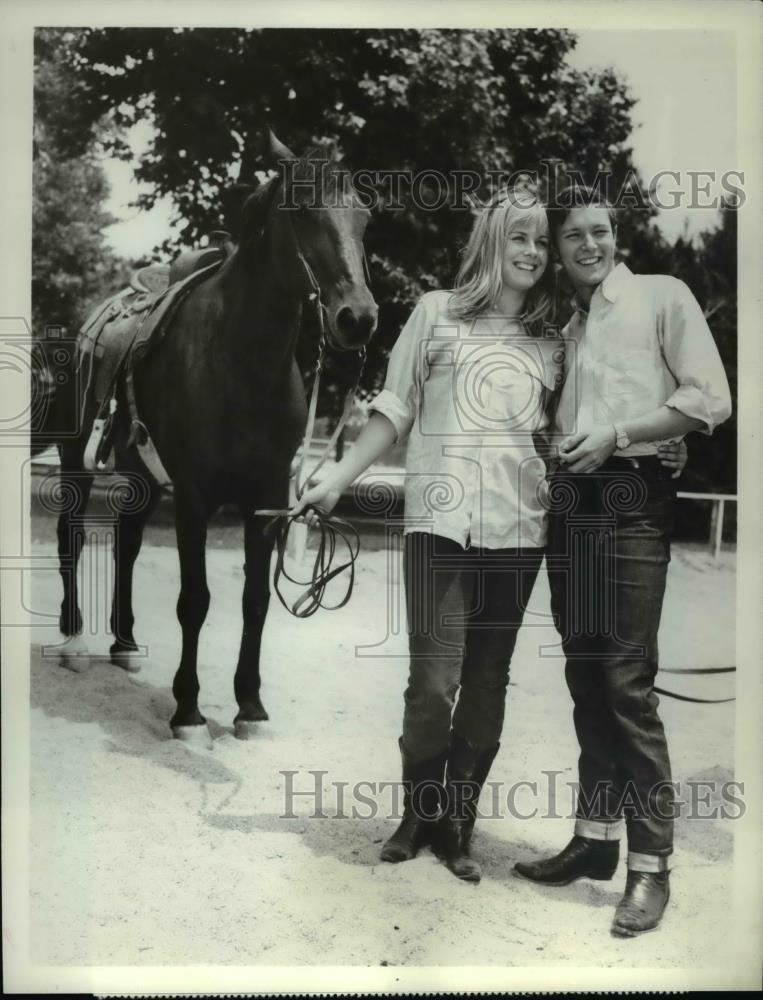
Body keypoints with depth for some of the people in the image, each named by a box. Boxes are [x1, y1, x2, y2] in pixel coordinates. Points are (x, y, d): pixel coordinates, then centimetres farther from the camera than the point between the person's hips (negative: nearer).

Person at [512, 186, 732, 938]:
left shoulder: (662, 296, 3)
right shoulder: (571, 325, 21)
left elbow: (711, 400, -6)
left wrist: (617, 435, -11)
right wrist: (561, 451, 5)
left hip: (631, 501, -6)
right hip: (571, 501, 6)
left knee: (628, 683, -10)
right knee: (586, 676, 8)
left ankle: (651, 863, -2)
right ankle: (595, 835, 18)